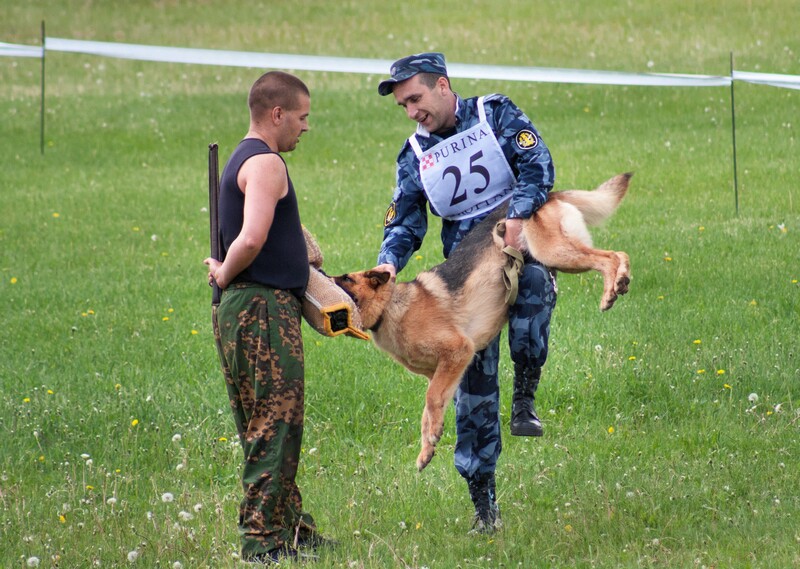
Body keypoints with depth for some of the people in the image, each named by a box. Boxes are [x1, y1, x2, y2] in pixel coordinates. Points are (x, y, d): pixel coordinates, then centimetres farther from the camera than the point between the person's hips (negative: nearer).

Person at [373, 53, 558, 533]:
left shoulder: (496, 114, -1)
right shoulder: (415, 155, 10)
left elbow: (538, 164, -12)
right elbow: (405, 224, 7)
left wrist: (518, 216, -28)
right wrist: (389, 263, -15)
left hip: (521, 242, -3)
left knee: (534, 284, -41)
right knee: (474, 382, -1)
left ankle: (525, 398, -28)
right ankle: (483, 501, 6)